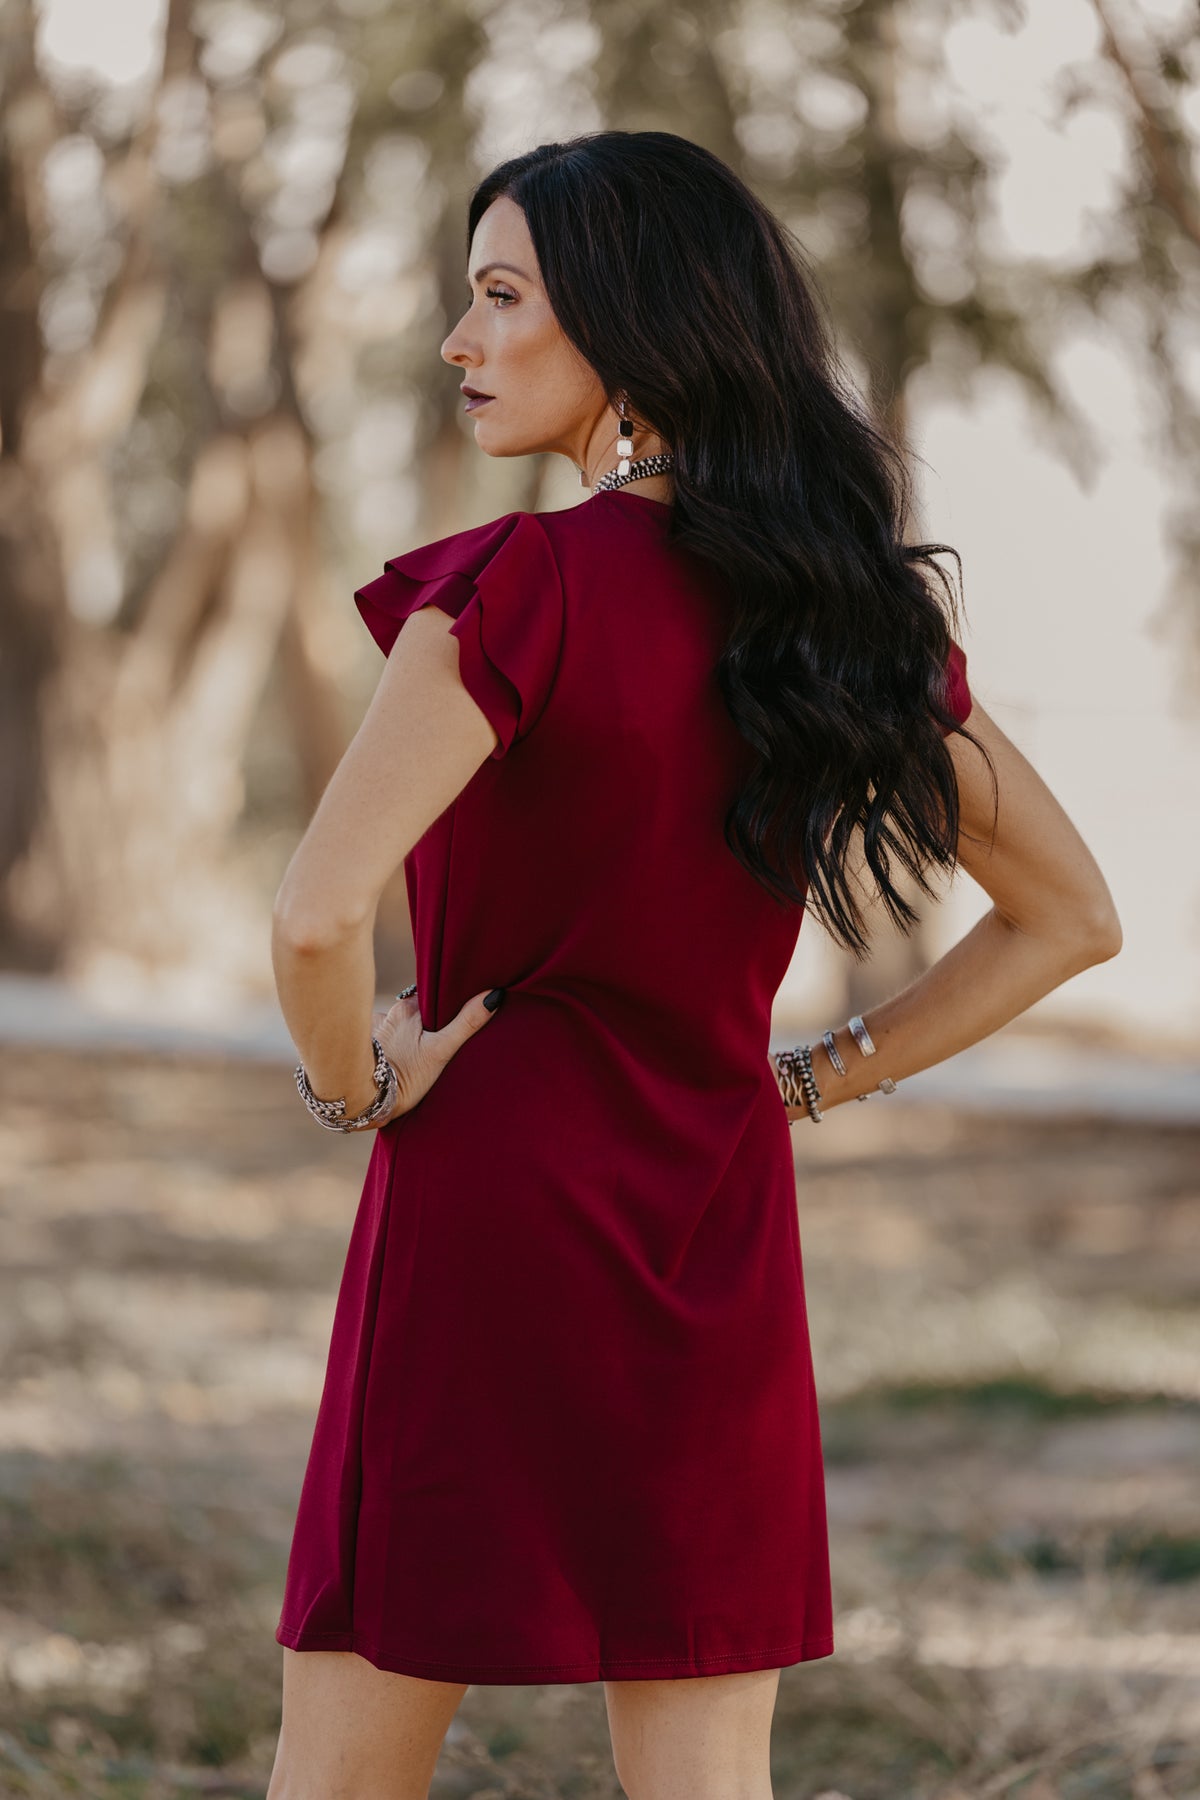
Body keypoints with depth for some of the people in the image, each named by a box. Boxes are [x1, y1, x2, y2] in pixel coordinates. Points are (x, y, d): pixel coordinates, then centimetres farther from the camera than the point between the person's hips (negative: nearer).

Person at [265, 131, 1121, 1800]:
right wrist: (817, 1081, 11)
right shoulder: (857, 607, 4)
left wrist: (358, 1089, -6)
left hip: (490, 1208, -6)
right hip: (717, 1249, 6)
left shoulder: (526, 586, -15)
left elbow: (319, 915, -25)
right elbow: (1069, 915, 12)